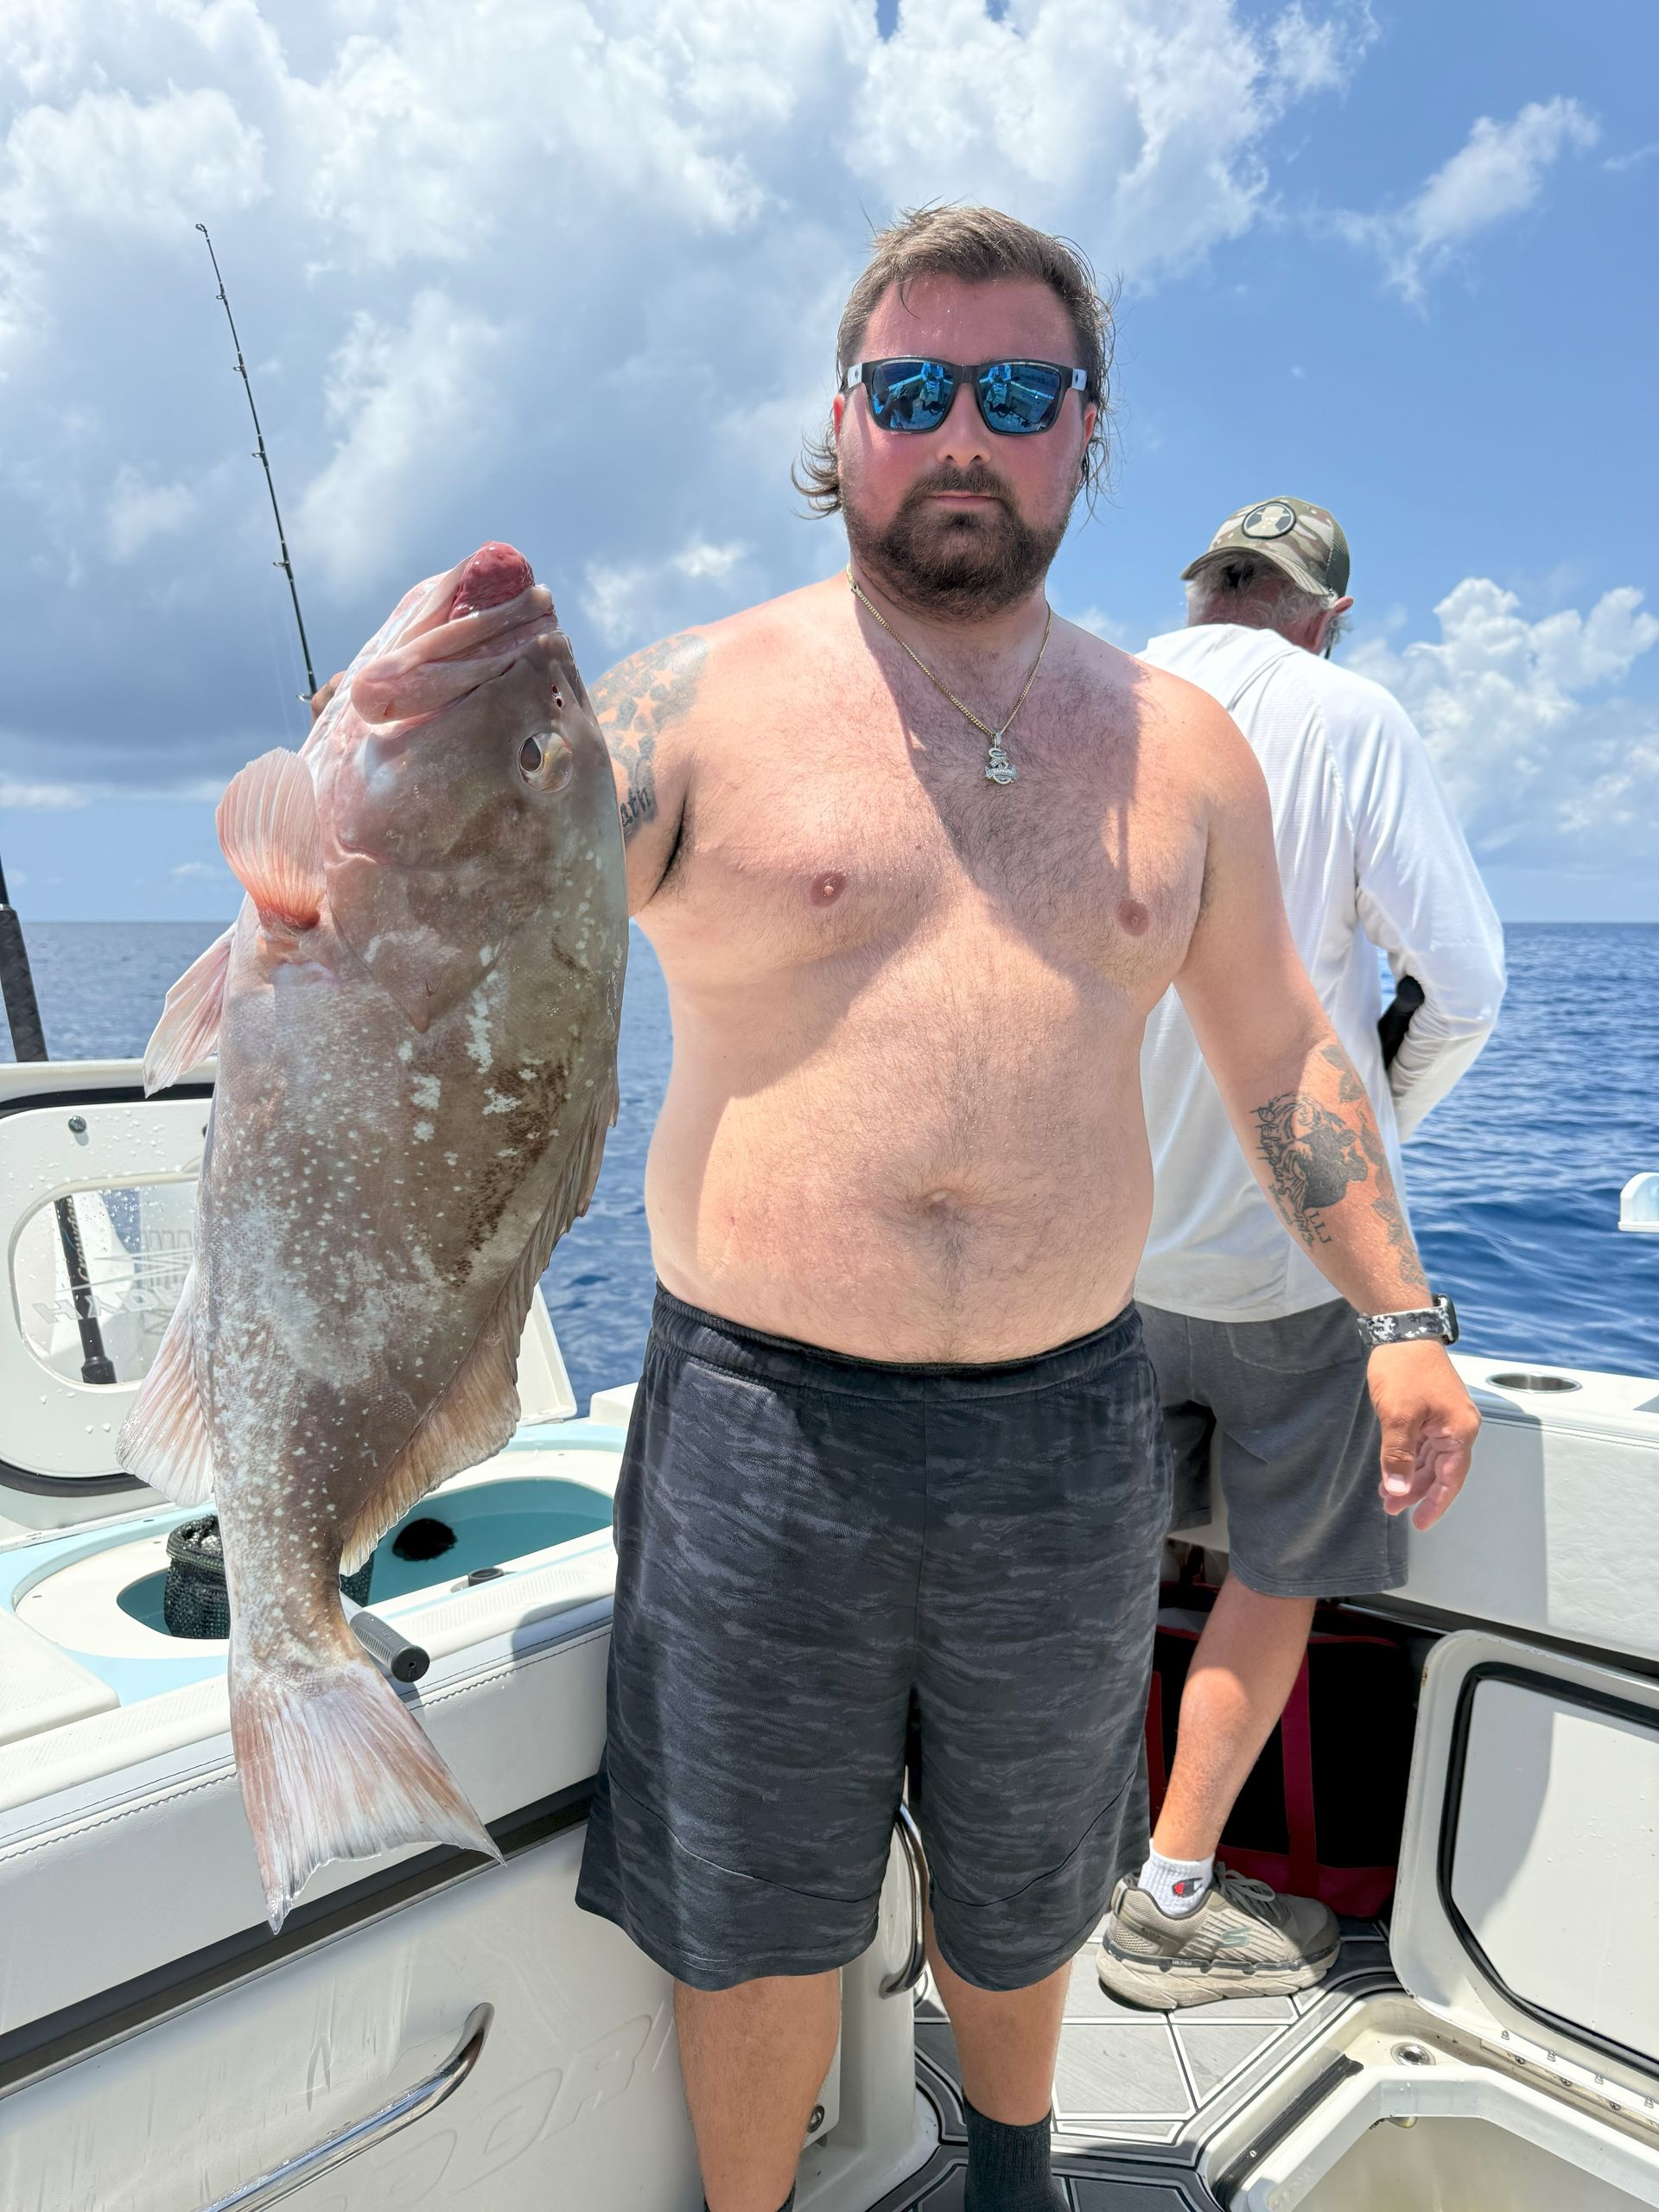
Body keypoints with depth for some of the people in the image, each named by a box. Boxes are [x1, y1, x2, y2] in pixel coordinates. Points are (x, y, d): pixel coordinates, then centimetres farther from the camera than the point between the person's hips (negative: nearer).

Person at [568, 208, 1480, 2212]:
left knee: (1020, 1896, 25)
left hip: (1068, 1431, 3)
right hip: (765, 1426, -2)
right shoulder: (702, 704, -4)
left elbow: (1283, 1052, 14)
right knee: (756, 1925, 15)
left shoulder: (1180, 746, 7)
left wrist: (1397, 1319, 12)